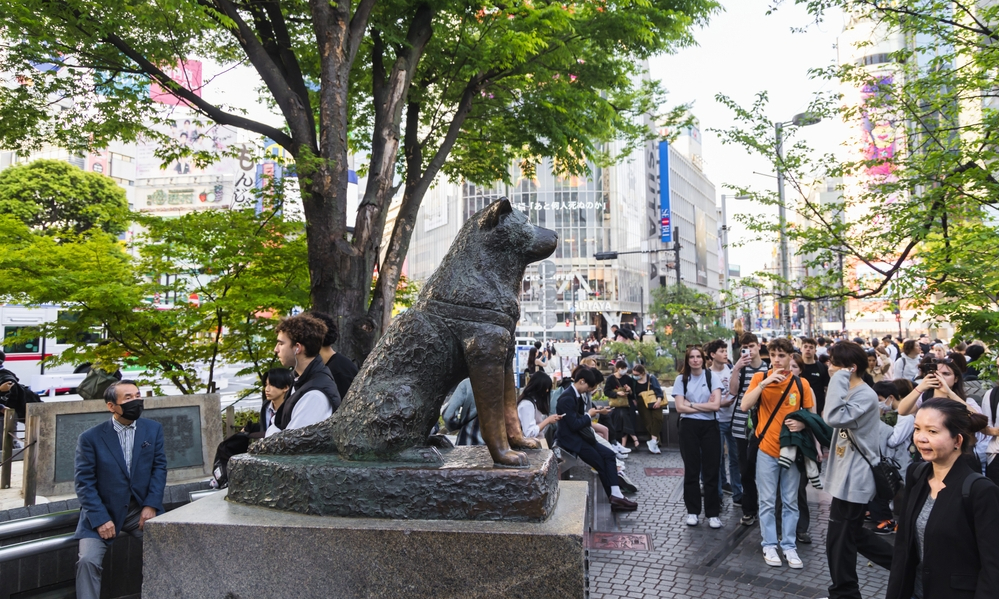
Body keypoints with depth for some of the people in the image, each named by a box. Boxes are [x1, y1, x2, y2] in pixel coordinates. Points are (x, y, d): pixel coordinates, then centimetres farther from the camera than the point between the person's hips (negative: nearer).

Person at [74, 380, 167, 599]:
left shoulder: (153, 429, 3)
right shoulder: (90, 438, -6)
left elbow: (159, 467, 1)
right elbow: (84, 482, -8)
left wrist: (151, 505, -11)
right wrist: (100, 519, -16)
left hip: (142, 509, 1)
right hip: (104, 511, -1)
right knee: (88, 560, -20)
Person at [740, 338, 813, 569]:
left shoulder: (801, 383, 2)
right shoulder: (760, 377, -2)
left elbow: (812, 414, 7)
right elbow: (745, 406, -14)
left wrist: (802, 423, -14)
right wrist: (764, 383, -21)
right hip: (766, 448, -1)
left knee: (790, 502, 9)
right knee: (767, 501, 5)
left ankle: (789, 546, 20)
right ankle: (769, 545, 16)